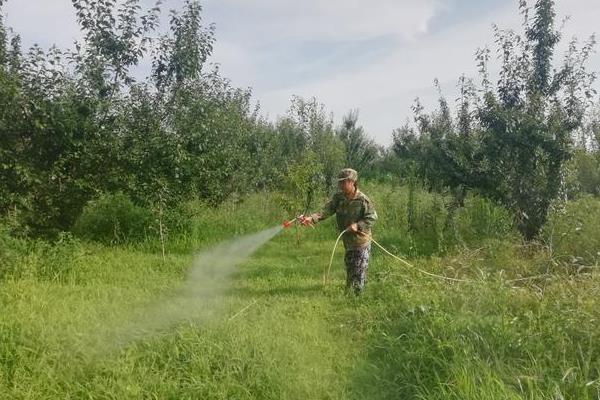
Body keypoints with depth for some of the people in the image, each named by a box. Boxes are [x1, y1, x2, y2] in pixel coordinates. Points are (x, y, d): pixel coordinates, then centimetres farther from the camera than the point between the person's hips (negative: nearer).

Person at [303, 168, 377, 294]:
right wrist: (312, 218, -29)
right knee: (349, 270, 20)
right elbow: (326, 211, -13)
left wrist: (358, 225, -24)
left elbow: (372, 218, -12)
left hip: (361, 241, -5)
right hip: (348, 241, 5)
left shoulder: (362, 199, -16)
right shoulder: (338, 197, -3)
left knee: (359, 271, 0)